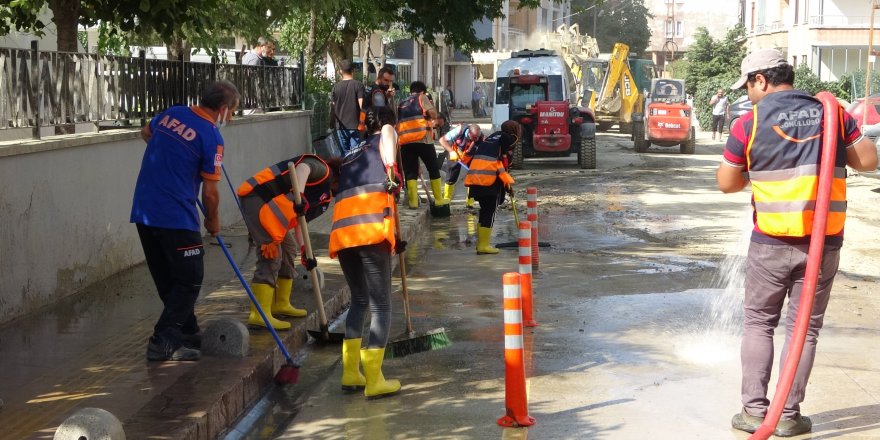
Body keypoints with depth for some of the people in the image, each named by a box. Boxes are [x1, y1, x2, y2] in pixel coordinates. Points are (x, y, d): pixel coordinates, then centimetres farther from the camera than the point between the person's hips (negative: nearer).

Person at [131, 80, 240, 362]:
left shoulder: (172, 113, 9)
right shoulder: (211, 136, -11)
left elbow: (146, 132, 32)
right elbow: (210, 193, -8)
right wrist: (213, 221, 9)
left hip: (144, 212, 8)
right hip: (176, 217, -8)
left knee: (167, 280, 16)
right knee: (189, 282, 2)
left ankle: (188, 334, 28)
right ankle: (163, 341, -5)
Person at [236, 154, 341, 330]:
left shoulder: (324, 191, 24)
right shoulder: (323, 169, -6)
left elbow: (299, 220, 24)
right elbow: (303, 167, -29)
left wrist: (304, 251, 15)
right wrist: (299, 196, -44)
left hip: (268, 203, 11)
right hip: (257, 198, -11)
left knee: (288, 249, 20)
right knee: (272, 255, -16)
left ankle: (281, 305, 29)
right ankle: (259, 314, -19)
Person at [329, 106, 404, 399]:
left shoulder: (351, 155, 32)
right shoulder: (385, 136, 16)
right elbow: (388, 134, -5)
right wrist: (392, 169, -17)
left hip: (341, 233, 6)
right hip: (372, 231, -6)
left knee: (359, 301, 21)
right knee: (381, 305, 1)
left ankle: (350, 374, 20)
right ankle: (374, 380, -1)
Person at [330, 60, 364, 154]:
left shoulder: (336, 87, 4)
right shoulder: (358, 85, -5)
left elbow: (332, 108, 6)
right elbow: (362, 105, -11)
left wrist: (333, 123, 17)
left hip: (341, 126, 3)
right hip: (355, 125, -3)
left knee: (345, 153, 10)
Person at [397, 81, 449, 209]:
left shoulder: (402, 103, 22)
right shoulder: (422, 98, 8)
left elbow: (397, 122, 18)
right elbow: (433, 114, -3)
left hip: (404, 141, 4)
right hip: (422, 139, -4)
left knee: (410, 171, 6)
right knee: (433, 169, 9)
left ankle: (413, 201, -3)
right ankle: (439, 199, 11)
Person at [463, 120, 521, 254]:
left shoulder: (489, 138, 26)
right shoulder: (508, 139, 5)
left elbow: (469, 155, 22)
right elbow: (502, 161, -5)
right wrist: (507, 182, 0)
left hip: (475, 178, 8)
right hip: (491, 180, -7)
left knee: (484, 209, 18)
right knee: (490, 211, -3)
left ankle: (480, 242, 23)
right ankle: (484, 245, -6)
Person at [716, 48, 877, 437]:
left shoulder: (749, 124, -5)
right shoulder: (831, 113, 1)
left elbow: (727, 183, 2)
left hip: (771, 243, -2)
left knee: (758, 324, 13)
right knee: (804, 328, 10)